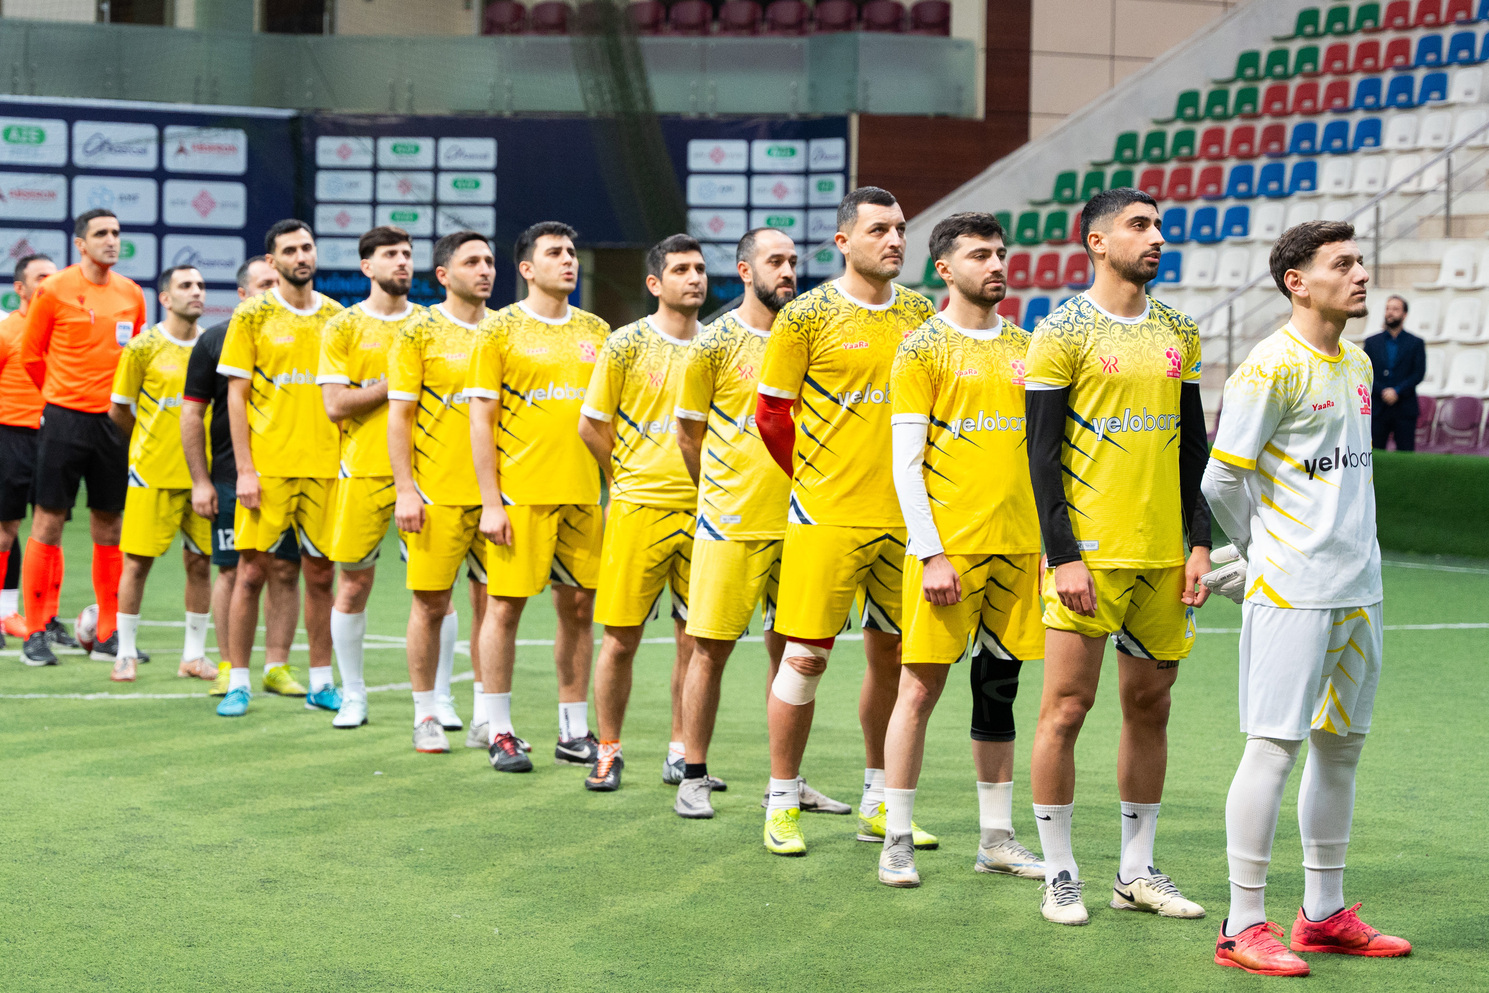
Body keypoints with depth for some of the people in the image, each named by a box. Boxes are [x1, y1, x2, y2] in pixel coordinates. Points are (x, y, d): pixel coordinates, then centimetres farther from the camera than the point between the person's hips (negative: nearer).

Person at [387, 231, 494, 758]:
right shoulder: (419, 332, -2)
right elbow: (399, 416, -4)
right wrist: (404, 490, -11)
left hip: (495, 491, 4)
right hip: (437, 493, -4)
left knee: (491, 605, 4)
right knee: (431, 604, 1)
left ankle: (490, 720, 11)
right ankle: (426, 717, 13)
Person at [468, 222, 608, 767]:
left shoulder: (595, 330, 11)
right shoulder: (500, 330, -2)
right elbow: (481, 420, -4)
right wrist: (490, 502, -9)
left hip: (582, 492, 4)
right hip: (520, 491, -4)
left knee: (578, 606, 6)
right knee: (506, 605, -2)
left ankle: (575, 731, 14)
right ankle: (498, 729, 7)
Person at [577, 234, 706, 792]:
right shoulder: (627, 344, -3)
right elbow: (591, 426, 3)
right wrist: (630, 479, 8)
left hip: (704, 509, 3)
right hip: (639, 508, -3)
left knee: (694, 638, 5)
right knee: (621, 636, -2)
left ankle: (681, 754, 16)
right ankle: (608, 752, 10)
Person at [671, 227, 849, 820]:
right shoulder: (715, 342, -3)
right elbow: (689, 433, 5)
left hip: (797, 519, 4)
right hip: (731, 524, -4)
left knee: (789, 650, 8)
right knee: (711, 648, -2)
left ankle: (788, 779, 17)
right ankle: (693, 779, 6)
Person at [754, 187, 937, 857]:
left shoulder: (923, 315, 9)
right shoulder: (806, 317, -5)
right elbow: (771, 415, 1)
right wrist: (817, 478, 8)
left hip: (906, 513, 5)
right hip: (826, 516, -5)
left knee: (892, 654, 9)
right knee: (805, 655, -4)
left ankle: (878, 805, 21)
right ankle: (782, 806, 7)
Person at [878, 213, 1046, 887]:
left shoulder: (1025, 348, 13)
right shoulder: (922, 349, -3)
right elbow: (906, 463, -7)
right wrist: (931, 553, -13)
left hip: (1018, 545, 5)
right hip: (949, 545, -5)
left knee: (999, 686, 10)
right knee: (921, 685, -5)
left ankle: (996, 838, 16)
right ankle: (896, 839, 1)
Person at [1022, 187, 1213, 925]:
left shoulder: (1177, 332, 12)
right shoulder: (1064, 333, -5)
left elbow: (1193, 444, 16)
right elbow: (1041, 454, -7)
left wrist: (1200, 541, 8)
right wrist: (1063, 555, -13)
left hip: (1163, 554, 6)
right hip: (1089, 552, -6)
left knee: (1150, 704, 9)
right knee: (1067, 705, -4)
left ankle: (1137, 872, 18)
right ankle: (1059, 875, 5)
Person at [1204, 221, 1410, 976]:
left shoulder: (1358, 364, 14)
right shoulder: (1272, 368, -12)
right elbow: (1220, 481, -10)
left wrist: (1357, 554, 14)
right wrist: (1263, 552, 5)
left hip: (1357, 588, 8)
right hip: (1291, 593, -8)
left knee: (1341, 744, 11)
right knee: (1275, 745, -7)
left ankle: (1324, 915, 20)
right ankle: (1244, 927, -1)